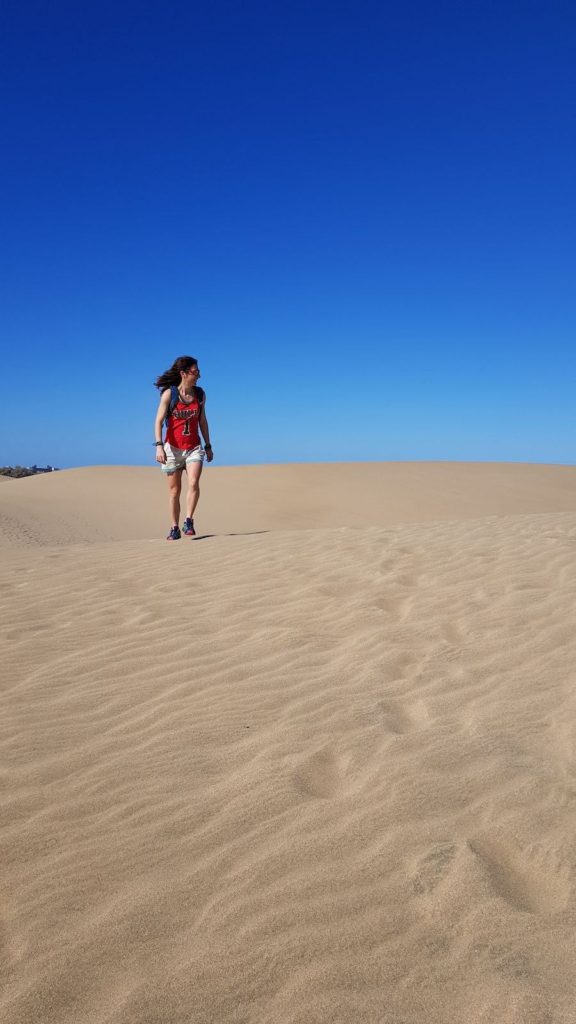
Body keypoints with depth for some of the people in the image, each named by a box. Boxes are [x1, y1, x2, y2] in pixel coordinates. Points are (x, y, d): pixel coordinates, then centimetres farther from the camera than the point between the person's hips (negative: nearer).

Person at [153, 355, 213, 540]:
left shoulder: (200, 394, 3)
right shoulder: (169, 393, -8)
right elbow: (158, 422, -11)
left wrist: (208, 446, 15)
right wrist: (159, 446, -22)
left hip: (194, 448, 2)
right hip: (172, 448, -2)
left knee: (193, 483, -22)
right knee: (174, 491, 5)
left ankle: (188, 522, -12)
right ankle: (175, 528, 17)